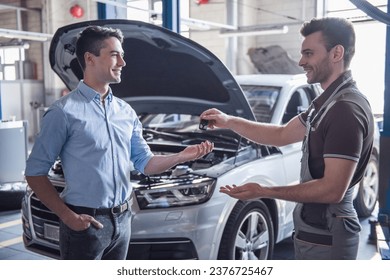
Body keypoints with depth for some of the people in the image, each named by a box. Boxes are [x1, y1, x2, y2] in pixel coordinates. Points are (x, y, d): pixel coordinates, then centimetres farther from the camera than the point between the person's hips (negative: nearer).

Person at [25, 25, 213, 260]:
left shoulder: (126, 112, 9)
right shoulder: (65, 112, -12)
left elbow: (144, 162, 9)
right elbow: (35, 172, -10)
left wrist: (182, 157, -7)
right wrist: (67, 216, -16)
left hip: (122, 219, 7)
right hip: (85, 222, -6)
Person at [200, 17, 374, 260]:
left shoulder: (347, 109, -23)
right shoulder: (329, 103, 11)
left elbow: (333, 189, -27)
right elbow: (282, 135, 18)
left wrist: (263, 191, -25)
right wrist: (229, 122, 10)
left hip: (325, 239, -10)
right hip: (317, 231, 10)